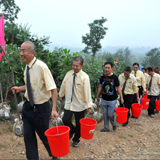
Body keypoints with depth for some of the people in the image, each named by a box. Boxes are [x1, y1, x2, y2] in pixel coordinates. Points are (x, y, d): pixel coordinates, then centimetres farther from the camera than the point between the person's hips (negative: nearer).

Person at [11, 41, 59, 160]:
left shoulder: (41, 67, -22)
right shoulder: (27, 67, 1)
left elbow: (53, 89, -24)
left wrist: (54, 109, -30)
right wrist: (20, 88, 7)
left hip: (40, 108, -6)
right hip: (28, 106, 6)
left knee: (44, 136, 13)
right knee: (28, 136, 12)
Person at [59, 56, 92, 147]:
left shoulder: (85, 77, -14)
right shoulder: (68, 74, -1)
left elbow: (87, 91, -17)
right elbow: (63, 85, 12)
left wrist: (89, 106, -19)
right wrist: (61, 95, 22)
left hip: (80, 105, -3)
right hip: (69, 103, 3)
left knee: (79, 124, 10)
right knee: (65, 120, 1)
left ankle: (76, 139, 36)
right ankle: (72, 130, 36)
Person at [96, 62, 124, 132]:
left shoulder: (115, 77, -11)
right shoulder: (102, 77, -2)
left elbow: (118, 87, -5)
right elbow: (100, 87, 8)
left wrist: (121, 97, -5)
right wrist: (97, 96, 14)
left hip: (112, 100, -3)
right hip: (104, 99, 4)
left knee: (110, 115, 2)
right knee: (105, 115, 13)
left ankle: (114, 124, 33)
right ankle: (106, 128, 31)